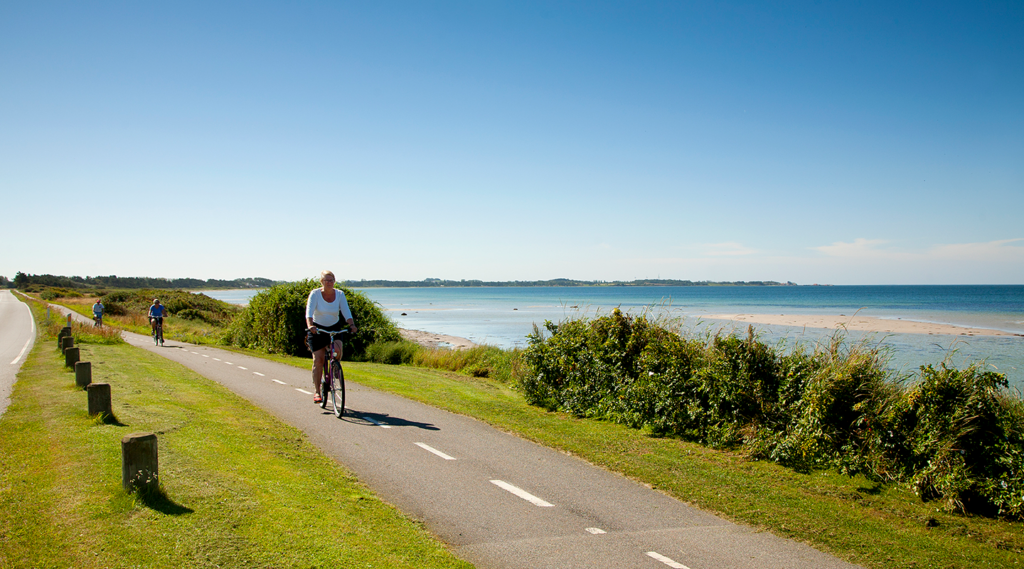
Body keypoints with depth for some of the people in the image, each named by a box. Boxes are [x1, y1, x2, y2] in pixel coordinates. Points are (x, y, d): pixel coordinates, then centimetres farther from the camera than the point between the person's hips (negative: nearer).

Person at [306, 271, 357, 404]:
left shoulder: (340, 294, -7)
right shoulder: (315, 294, -14)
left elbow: (346, 311, -15)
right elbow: (309, 312, -26)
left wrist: (351, 324, -33)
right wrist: (310, 326, -43)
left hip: (335, 328, 2)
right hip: (317, 329, -1)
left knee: (337, 350, -25)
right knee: (318, 360, -5)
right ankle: (317, 391, 6)